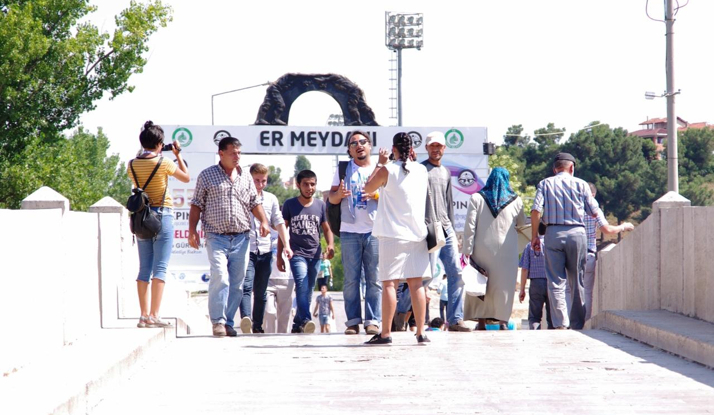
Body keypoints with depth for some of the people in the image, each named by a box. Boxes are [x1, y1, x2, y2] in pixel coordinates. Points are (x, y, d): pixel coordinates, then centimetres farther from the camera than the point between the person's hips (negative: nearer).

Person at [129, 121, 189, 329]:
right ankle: (154, 315, -11)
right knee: (160, 268, -5)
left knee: (144, 268, 8)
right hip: (162, 215, -5)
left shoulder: (132, 165, 3)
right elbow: (186, 177, 5)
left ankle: (144, 315, 5)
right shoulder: (163, 163, -10)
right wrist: (178, 154, 16)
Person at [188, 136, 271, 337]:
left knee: (237, 283, 4)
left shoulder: (246, 177, 15)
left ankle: (228, 322, 13)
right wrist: (192, 230, -4)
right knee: (220, 277, -18)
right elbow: (196, 205, 5)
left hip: (241, 238, 4)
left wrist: (263, 221, 1)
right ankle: (218, 321, -11)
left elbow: (255, 203, 19)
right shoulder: (207, 175, 5)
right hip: (217, 237, -4)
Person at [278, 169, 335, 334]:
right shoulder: (289, 204, 5)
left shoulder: (320, 205, 9)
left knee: (308, 292, 6)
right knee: (302, 285, -23)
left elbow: (327, 228, 17)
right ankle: (305, 321, -34)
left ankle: (297, 325, 17)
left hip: (314, 255, 3)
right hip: (297, 253, -3)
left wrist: (330, 245, -3)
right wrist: (279, 256, 6)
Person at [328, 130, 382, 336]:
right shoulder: (343, 169, 13)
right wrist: (339, 194, -14)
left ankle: (373, 321, -2)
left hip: (375, 230, -1)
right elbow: (331, 198, 9)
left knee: (374, 279, -4)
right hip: (350, 231, 1)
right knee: (351, 279, -1)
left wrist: (376, 194, -13)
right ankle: (353, 321, 2)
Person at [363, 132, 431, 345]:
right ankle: (421, 332, 3)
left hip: (392, 235, -4)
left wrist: (380, 163, 14)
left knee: (389, 283, -2)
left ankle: (385, 333, -4)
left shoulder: (387, 170, -7)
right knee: (416, 284, 5)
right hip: (417, 233, 4)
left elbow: (368, 188, 8)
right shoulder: (422, 170, 5)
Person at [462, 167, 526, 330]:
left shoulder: (477, 198, 0)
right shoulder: (515, 201, 4)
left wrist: (467, 250, -4)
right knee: (504, 284, 4)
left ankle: (481, 322, 4)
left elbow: (469, 226, -5)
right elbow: (522, 223, 18)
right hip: (507, 251, 0)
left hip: (482, 250, 0)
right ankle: (503, 320, -2)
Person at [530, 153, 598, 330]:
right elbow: (594, 212, 8)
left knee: (556, 282, -1)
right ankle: (578, 324, 12)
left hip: (553, 234, 0)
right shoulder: (581, 184, 7)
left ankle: (560, 323, -12)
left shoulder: (545, 184, 7)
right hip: (577, 232, 0)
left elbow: (536, 211, -5)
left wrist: (534, 236, 3)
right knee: (577, 282, 10)